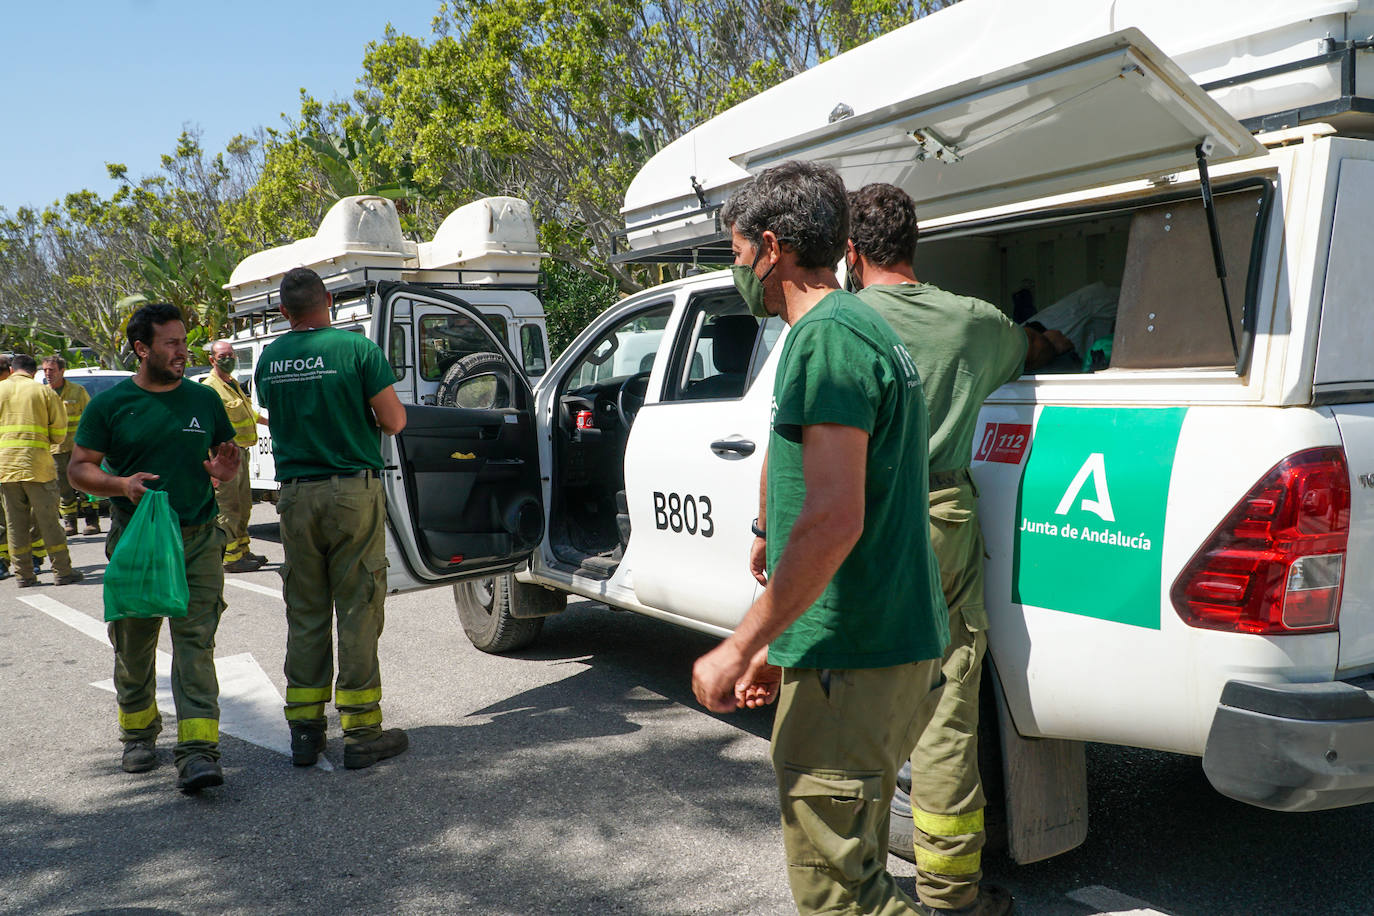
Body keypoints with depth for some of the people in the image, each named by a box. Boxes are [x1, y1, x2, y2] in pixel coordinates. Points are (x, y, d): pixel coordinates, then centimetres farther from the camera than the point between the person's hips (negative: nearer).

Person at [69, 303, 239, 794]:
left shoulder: (204, 399, 10)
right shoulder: (109, 404, 2)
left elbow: (225, 455, 20)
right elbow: (79, 468, 3)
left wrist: (224, 470, -5)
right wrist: (121, 484, -17)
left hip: (198, 539, 1)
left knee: (196, 642, -8)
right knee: (134, 643, 10)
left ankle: (198, 750, -12)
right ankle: (139, 733, 31)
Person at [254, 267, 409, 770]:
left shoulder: (269, 358, 6)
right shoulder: (356, 349, -9)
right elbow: (394, 421, -9)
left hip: (295, 493, 4)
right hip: (352, 488, -4)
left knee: (305, 612, 12)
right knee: (358, 609, 1)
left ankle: (305, 729, 17)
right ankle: (361, 732, 5)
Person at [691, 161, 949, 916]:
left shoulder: (827, 338, -16)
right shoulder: (864, 329, 18)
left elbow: (835, 520, -25)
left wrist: (740, 647, -19)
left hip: (849, 662, -11)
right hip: (894, 642, 11)